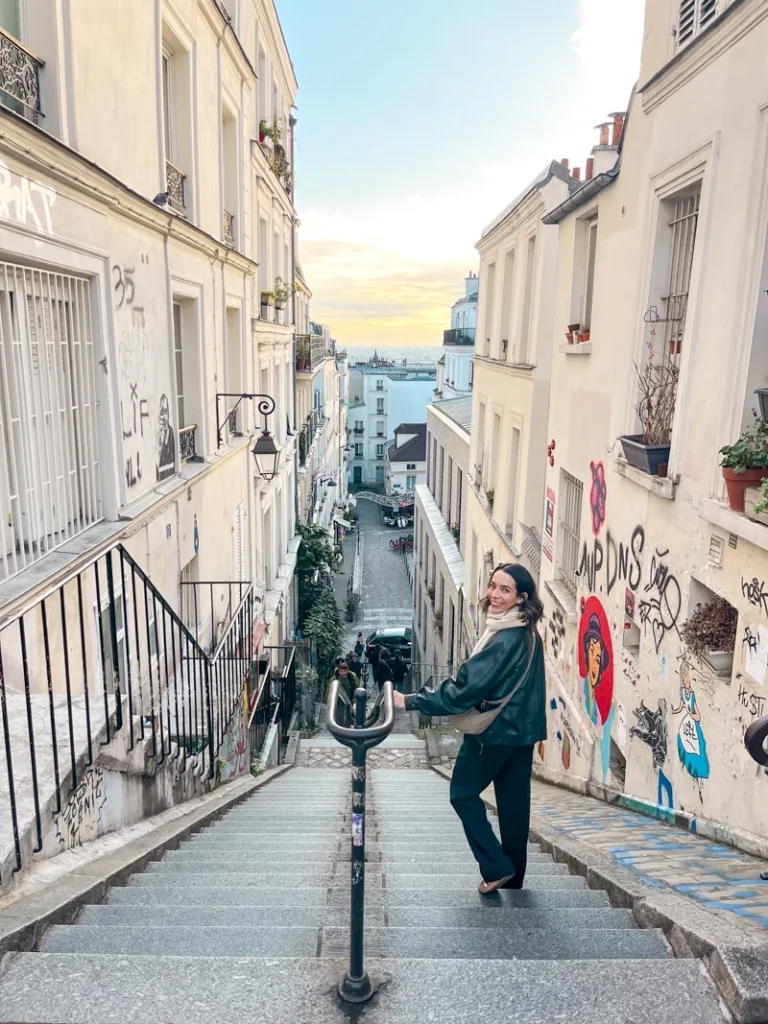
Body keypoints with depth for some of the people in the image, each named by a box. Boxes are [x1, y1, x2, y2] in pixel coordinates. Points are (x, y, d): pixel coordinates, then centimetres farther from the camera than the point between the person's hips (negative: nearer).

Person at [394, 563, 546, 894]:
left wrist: (412, 702, -23)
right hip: (522, 730, 9)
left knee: (463, 793, 9)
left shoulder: (504, 640, -24)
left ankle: (496, 866, 8)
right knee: (514, 803, 15)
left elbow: (467, 687, -26)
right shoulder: (528, 634, 5)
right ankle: (513, 876, 26)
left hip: (494, 730, -9)